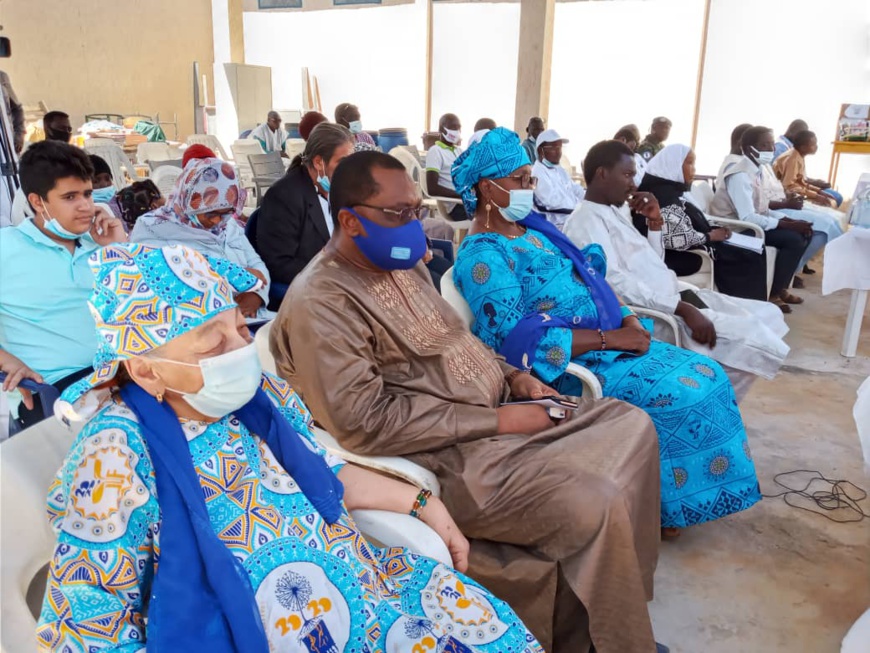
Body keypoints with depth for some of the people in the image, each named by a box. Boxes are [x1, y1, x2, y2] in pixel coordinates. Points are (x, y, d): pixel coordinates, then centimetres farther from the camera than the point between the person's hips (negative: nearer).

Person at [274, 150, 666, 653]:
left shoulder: (403, 265, 12)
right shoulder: (321, 303, -18)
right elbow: (367, 423, -25)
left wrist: (513, 377, 5)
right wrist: (496, 420, -21)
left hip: (502, 411, 10)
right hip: (454, 456, -10)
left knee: (632, 423, 6)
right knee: (596, 505, -24)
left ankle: (626, 596, 18)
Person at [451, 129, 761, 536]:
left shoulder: (532, 227, 12)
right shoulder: (481, 256, -16)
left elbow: (588, 277, 15)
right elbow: (519, 338, -24)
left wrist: (628, 320, -3)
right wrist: (610, 339, -22)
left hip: (608, 340, 9)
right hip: (568, 365, -9)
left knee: (706, 373, -1)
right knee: (686, 393, -16)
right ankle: (665, 505, 8)